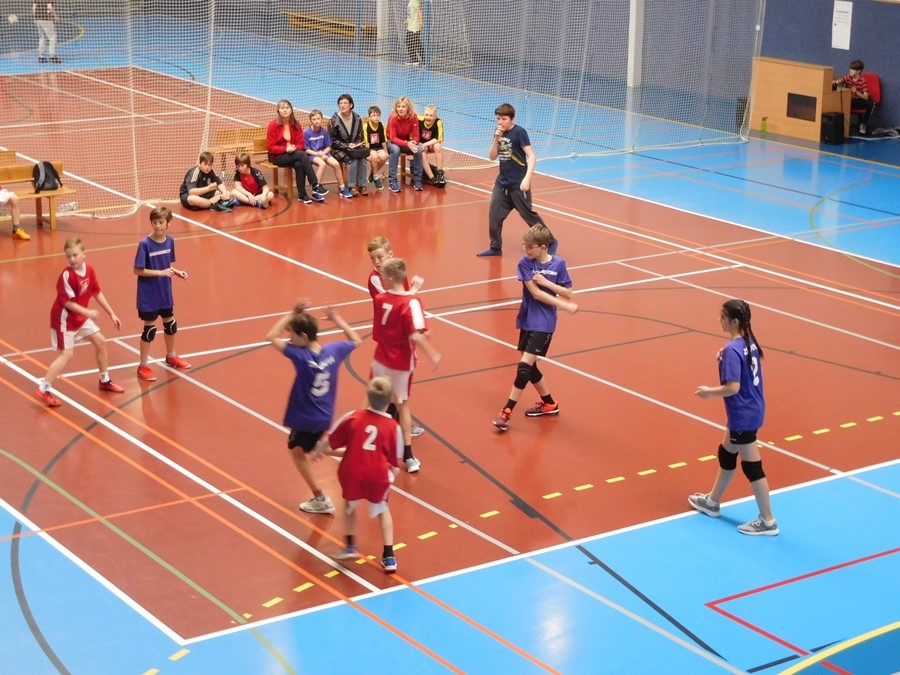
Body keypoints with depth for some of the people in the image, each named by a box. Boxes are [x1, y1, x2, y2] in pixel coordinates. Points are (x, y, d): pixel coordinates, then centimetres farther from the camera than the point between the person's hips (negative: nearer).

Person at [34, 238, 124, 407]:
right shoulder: (67, 275, -26)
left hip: (80, 316, 8)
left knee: (100, 342, 14)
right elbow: (67, 302, -25)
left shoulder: (89, 270, -4)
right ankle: (43, 390, -11)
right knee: (67, 354, -12)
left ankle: (104, 381, 30)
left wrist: (111, 314, 8)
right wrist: (88, 312, -27)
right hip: (64, 318, -8)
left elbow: (97, 293, 6)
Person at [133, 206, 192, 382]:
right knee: (150, 328, 2)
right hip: (149, 294, -6)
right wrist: (160, 272, -26)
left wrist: (177, 272, -8)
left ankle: (171, 357, 43)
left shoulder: (170, 241, -3)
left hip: (165, 292, 6)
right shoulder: (145, 244, -20)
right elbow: (138, 270, -19)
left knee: (170, 324, 20)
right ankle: (143, 366, 16)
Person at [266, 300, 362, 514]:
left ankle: (320, 499, 15)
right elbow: (356, 340, 11)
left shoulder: (301, 356, -26)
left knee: (297, 451, 14)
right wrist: (338, 320, 11)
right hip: (325, 416, 6)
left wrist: (291, 314, -16)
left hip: (304, 418, -6)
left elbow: (271, 337, -18)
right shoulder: (333, 350, -11)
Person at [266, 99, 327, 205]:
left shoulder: (296, 124, 5)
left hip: (294, 154, 4)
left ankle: (302, 194, -28)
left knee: (299, 164, -34)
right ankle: (316, 186, -32)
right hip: (277, 157, -4)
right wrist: (286, 148, -24)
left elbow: (301, 144, 4)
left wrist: (294, 148, -19)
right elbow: (271, 147, -9)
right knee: (302, 155, -31)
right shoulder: (273, 125, -7)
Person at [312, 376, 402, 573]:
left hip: (352, 473, 0)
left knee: (350, 505, 30)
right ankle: (388, 556, 19)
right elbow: (395, 464, 1)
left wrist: (319, 451, 23)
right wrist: (392, 473, 21)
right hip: (378, 476, 0)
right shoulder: (393, 427, -4)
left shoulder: (352, 417, -4)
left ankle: (350, 547, 25)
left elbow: (328, 442, 4)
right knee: (382, 510, 25)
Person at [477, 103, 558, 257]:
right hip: (502, 182, 6)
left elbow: (532, 156, -16)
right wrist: (496, 139, -9)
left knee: (528, 215, 2)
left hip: (518, 184, -6)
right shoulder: (499, 132, 6)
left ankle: (550, 242, 17)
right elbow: (492, 157, 7)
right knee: (494, 214, 4)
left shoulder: (519, 132, -14)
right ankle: (495, 247, 17)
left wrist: (527, 178, -24)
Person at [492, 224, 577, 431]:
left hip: (543, 323, -4)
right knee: (529, 366, 11)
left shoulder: (558, 264, -7)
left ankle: (507, 411, -6)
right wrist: (564, 306, -16)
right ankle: (549, 404, 32)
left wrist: (547, 282, -18)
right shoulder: (525, 263, -6)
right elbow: (536, 293, -13)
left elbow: (568, 293, -3)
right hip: (527, 320, 4)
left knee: (525, 365, -11)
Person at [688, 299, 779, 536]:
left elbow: (733, 387, -28)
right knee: (726, 453, 25)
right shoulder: (749, 342, 3)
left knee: (752, 466, 1)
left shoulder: (732, 349, -25)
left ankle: (768, 521, 10)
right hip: (752, 409, 10)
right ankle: (712, 502, 42)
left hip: (743, 414, -10)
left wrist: (709, 392, -12)